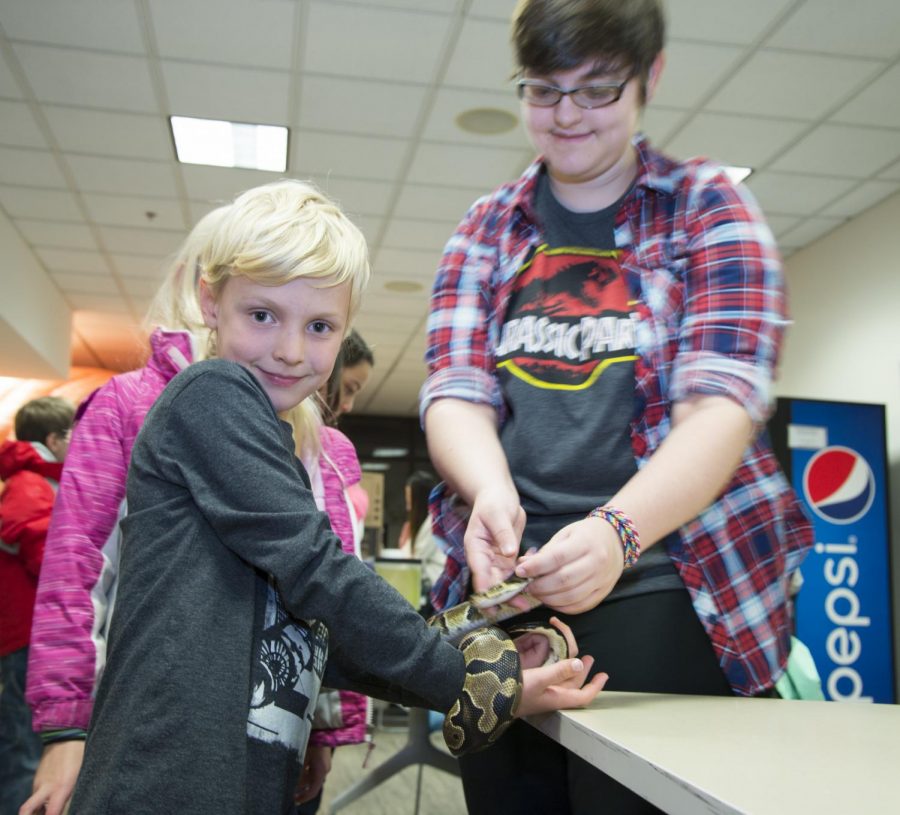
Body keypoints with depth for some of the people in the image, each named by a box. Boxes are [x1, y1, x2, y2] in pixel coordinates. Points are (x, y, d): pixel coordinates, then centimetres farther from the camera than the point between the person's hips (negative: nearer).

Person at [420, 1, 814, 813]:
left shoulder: (708, 206, 3)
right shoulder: (487, 226, 12)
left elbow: (722, 402, -9)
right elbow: (454, 389, 2)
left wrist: (618, 530, -27)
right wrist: (492, 492, -21)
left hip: (664, 582, -3)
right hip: (503, 581, 3)